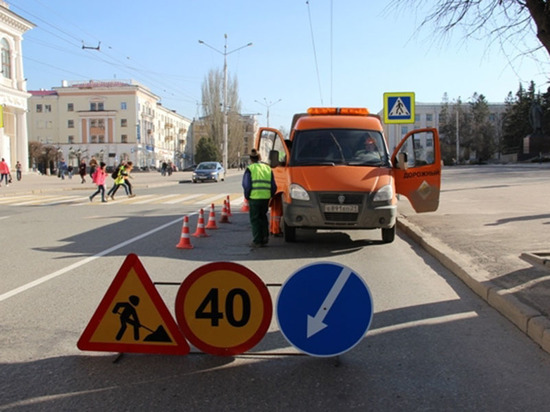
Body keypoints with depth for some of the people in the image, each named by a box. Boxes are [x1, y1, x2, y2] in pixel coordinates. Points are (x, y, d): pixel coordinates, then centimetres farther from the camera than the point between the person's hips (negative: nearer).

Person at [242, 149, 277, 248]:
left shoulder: (250, 169, -2)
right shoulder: (268, 168, 13)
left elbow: (247, 185, -6)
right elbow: (274, 186, 12)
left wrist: (247, 196, 8)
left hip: (254, 198, -4)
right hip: (266, 198, 5)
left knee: (255, 219, 4)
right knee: (263, 217, 20)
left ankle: (257, 241, 4)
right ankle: (265, 239, 20)